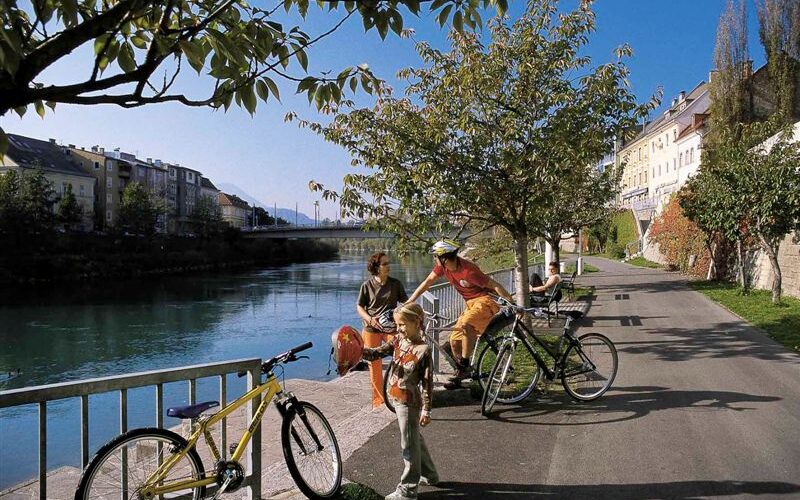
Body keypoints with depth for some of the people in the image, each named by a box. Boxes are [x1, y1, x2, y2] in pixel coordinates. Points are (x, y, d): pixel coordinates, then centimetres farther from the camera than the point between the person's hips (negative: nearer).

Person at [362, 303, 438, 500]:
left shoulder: (423, 350, -18)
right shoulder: (398, 342, 2)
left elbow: (427, 382, -16)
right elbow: (376, 353, -2)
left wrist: (426, 410, -15)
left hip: (410, 402, -8)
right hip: (398, 399, 8)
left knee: (409, 444, 4)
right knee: (415, 439, 22)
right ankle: (429, 475, 41)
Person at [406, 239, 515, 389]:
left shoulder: (468, 270, -27)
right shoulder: (443, 266, -6)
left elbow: (495, 285, -22)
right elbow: (428, 282, 2)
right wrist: (408, 302, -2)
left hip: (485, 301, -8)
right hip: (471, 303, 8)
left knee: (465, 324, -34)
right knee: (454, 340, 4)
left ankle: (465, 366, -20)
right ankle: (462, 376, 20)